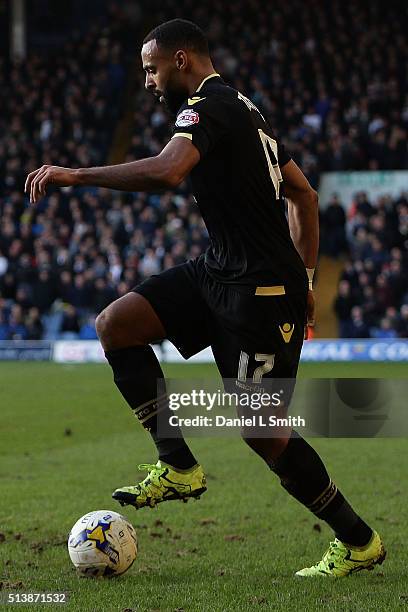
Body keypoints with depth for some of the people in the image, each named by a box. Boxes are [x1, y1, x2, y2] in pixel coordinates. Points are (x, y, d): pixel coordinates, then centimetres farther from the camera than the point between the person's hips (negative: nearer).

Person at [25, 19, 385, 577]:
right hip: (220, 271, 10)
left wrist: (74, 175, -27)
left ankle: (358, 542, 10)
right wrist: (303, 278, 23)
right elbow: (303, 194, 23)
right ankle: (178, 467, 0)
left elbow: (166, 171, -33)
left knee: (263, 433, -6)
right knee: (115, 325, -1)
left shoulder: (207, 107, -12)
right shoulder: (241, 108, 19)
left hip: (261, 291, -10)